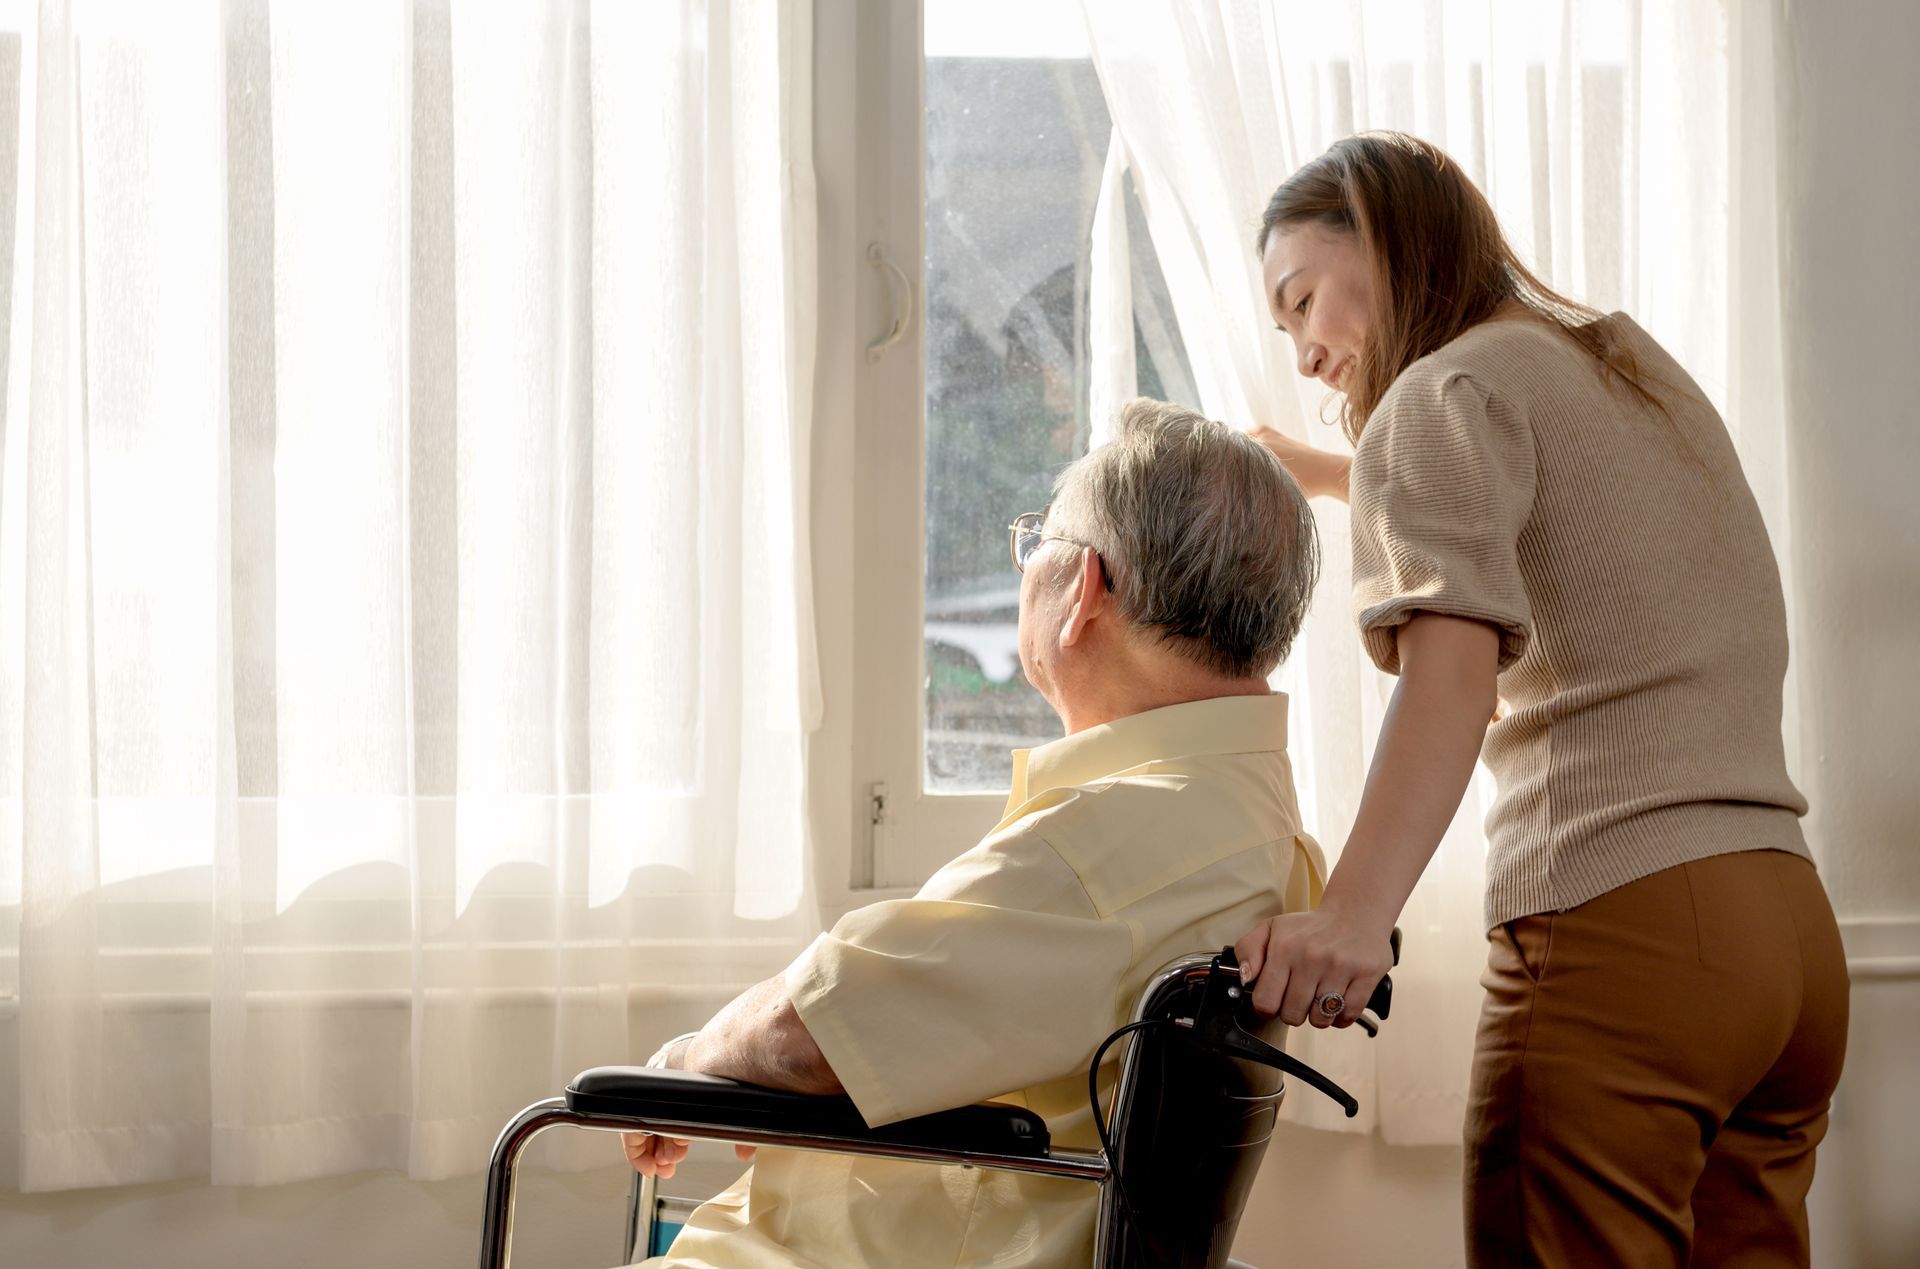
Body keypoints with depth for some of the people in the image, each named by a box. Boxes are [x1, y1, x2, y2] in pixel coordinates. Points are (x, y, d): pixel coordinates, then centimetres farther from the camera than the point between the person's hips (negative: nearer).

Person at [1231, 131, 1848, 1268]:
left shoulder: (1447, 388, -2)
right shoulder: (1632, 363, 23)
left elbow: (1456, 651, -21)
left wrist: (1357, 907, -32)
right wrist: (1331, 474, 47)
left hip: (1618, 924, -9)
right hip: (1789, 924, 9)